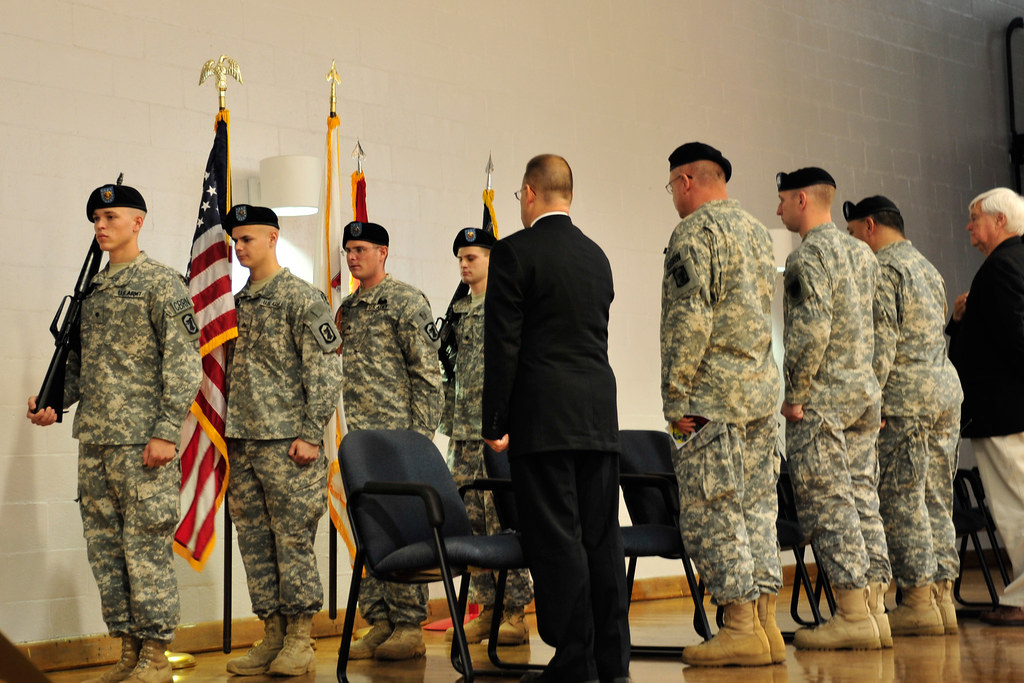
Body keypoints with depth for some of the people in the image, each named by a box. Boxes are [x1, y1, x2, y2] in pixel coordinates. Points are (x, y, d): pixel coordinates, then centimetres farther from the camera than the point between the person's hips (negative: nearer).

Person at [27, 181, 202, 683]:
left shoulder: (162, 283, -5)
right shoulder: (94, 290, 18)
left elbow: (184, 363, -11)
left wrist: (166, 431, -17)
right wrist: (54, 401, 8)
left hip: (141, 442, -8)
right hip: (94, 441, 8)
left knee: (146, 547, -5)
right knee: (104, 548, 9)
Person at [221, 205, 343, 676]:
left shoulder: (303, 298, -5)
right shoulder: (239, 302, 16)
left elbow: (324, 372, -9)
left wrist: (311, 434, -14)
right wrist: (230, 437, 16)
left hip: (286, 442, -7)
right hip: (242, 443, 7)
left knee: (293, 540, -3)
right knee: (254, 542, 8)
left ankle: (299, 642, 3)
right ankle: (272, 634, 16)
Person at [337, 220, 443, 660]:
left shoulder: (407, 302, -5)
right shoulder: (348, 308, 17)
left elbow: (427, 374, -9)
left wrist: (420, 435, -15)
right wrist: (350, 432, 16)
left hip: (398, 434, -7)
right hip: (360, 439, 7)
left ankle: (409, 627, 1)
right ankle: (380, 622, 15)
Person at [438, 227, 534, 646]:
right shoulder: (457, 311, 17)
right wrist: (448, 421, 16)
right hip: (462, 432, 7)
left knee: (503, 520, -6)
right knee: (469, 521, 7)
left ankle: (515, 615, 0)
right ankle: (487, 608, 15)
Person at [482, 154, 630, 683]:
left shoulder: (514, 253, -7)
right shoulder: (597, 256, 15)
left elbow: (502, 345, -11)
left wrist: (495, 423, -8)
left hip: (543, 418, -7)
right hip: (599, 415, 7)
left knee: (557, 541, -4)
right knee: (601, 539, 9)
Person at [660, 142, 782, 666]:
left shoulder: (695, 231, -9)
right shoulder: (756, 230, 19)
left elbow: (688, 318, -17)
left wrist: (675, 398, -15)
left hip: (716, 395, -9)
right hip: (763, 387, 9)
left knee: (711, 510, -4)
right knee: (756, 506, 10)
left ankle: (741, 629, -5)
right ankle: (766, 625, 11)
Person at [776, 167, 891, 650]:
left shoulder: (809, 254, -11)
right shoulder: (862, 253, 16)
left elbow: (813, 327, -20)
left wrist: (795, 394, -15)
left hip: (823, 394, -9)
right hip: (866, 390, 9)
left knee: (827, 503, -5)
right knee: (863, 499, 8)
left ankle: (852, 615, -6)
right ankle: (875, 611, 9)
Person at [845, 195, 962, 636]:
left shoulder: (882, 268, -7)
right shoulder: (928, 268, 21)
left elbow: (882, 340, -16)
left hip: (905, 398, -9)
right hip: (947, 389, 9)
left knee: (901, 499, -5)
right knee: (936, 498, 9)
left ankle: (919, 603, -5)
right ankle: (943, 597, 10)